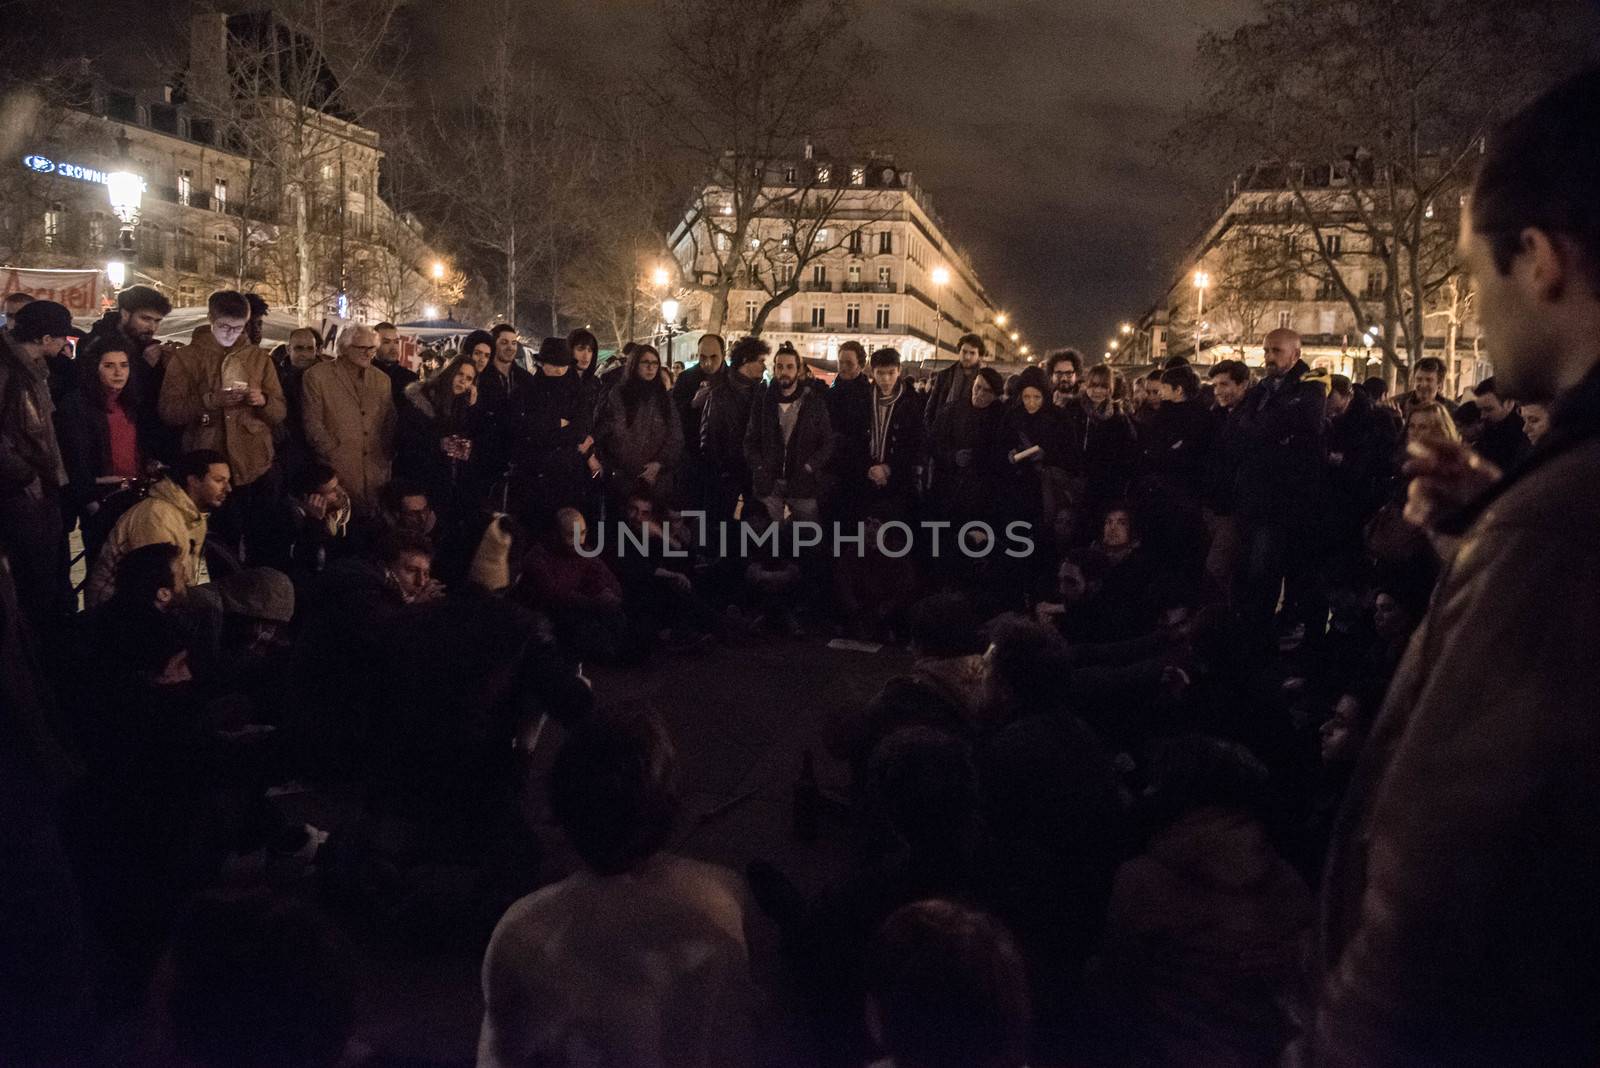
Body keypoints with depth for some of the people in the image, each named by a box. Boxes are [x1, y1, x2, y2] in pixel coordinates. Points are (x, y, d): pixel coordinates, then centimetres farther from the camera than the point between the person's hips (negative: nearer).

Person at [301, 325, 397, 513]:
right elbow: (313, 423, -4)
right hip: (338, 471, -4)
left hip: (376, 473, 4)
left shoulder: (382, 379, 15)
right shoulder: (316, 376, 1)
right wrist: (334, 454, -10)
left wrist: (387, 457, 8)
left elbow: (390, 423, 19)